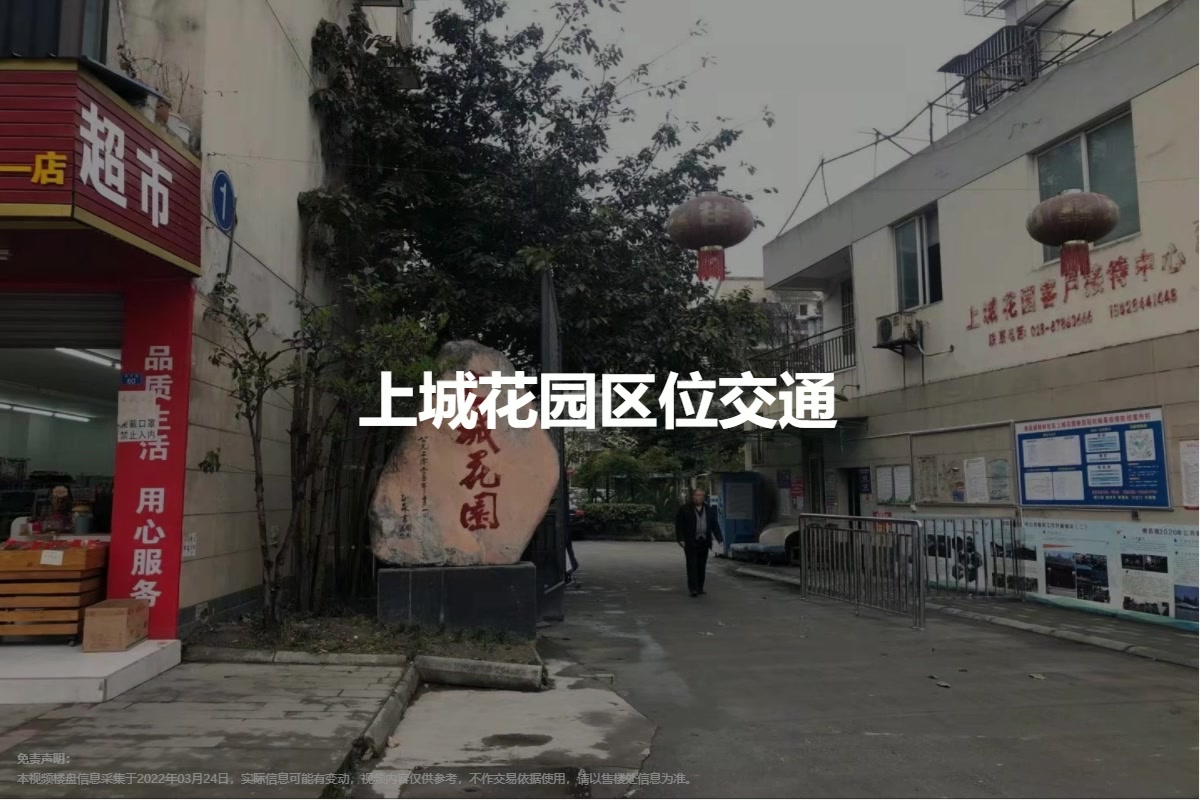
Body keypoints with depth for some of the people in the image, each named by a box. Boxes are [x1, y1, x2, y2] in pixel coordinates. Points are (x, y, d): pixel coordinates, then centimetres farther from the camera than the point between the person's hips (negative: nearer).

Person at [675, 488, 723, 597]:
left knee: (701, 566, 6)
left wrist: (719, 539, 3)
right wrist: (681, 539, -11)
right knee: (692, 566, -7)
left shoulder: (709, 510, 12)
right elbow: (679, 525, -2)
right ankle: (693, 589, -8)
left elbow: (715, 525, 12)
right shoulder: (684, 509, 0)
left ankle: (700, 588, 14)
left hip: (704, 542, 4)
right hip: (690, 542, -4)